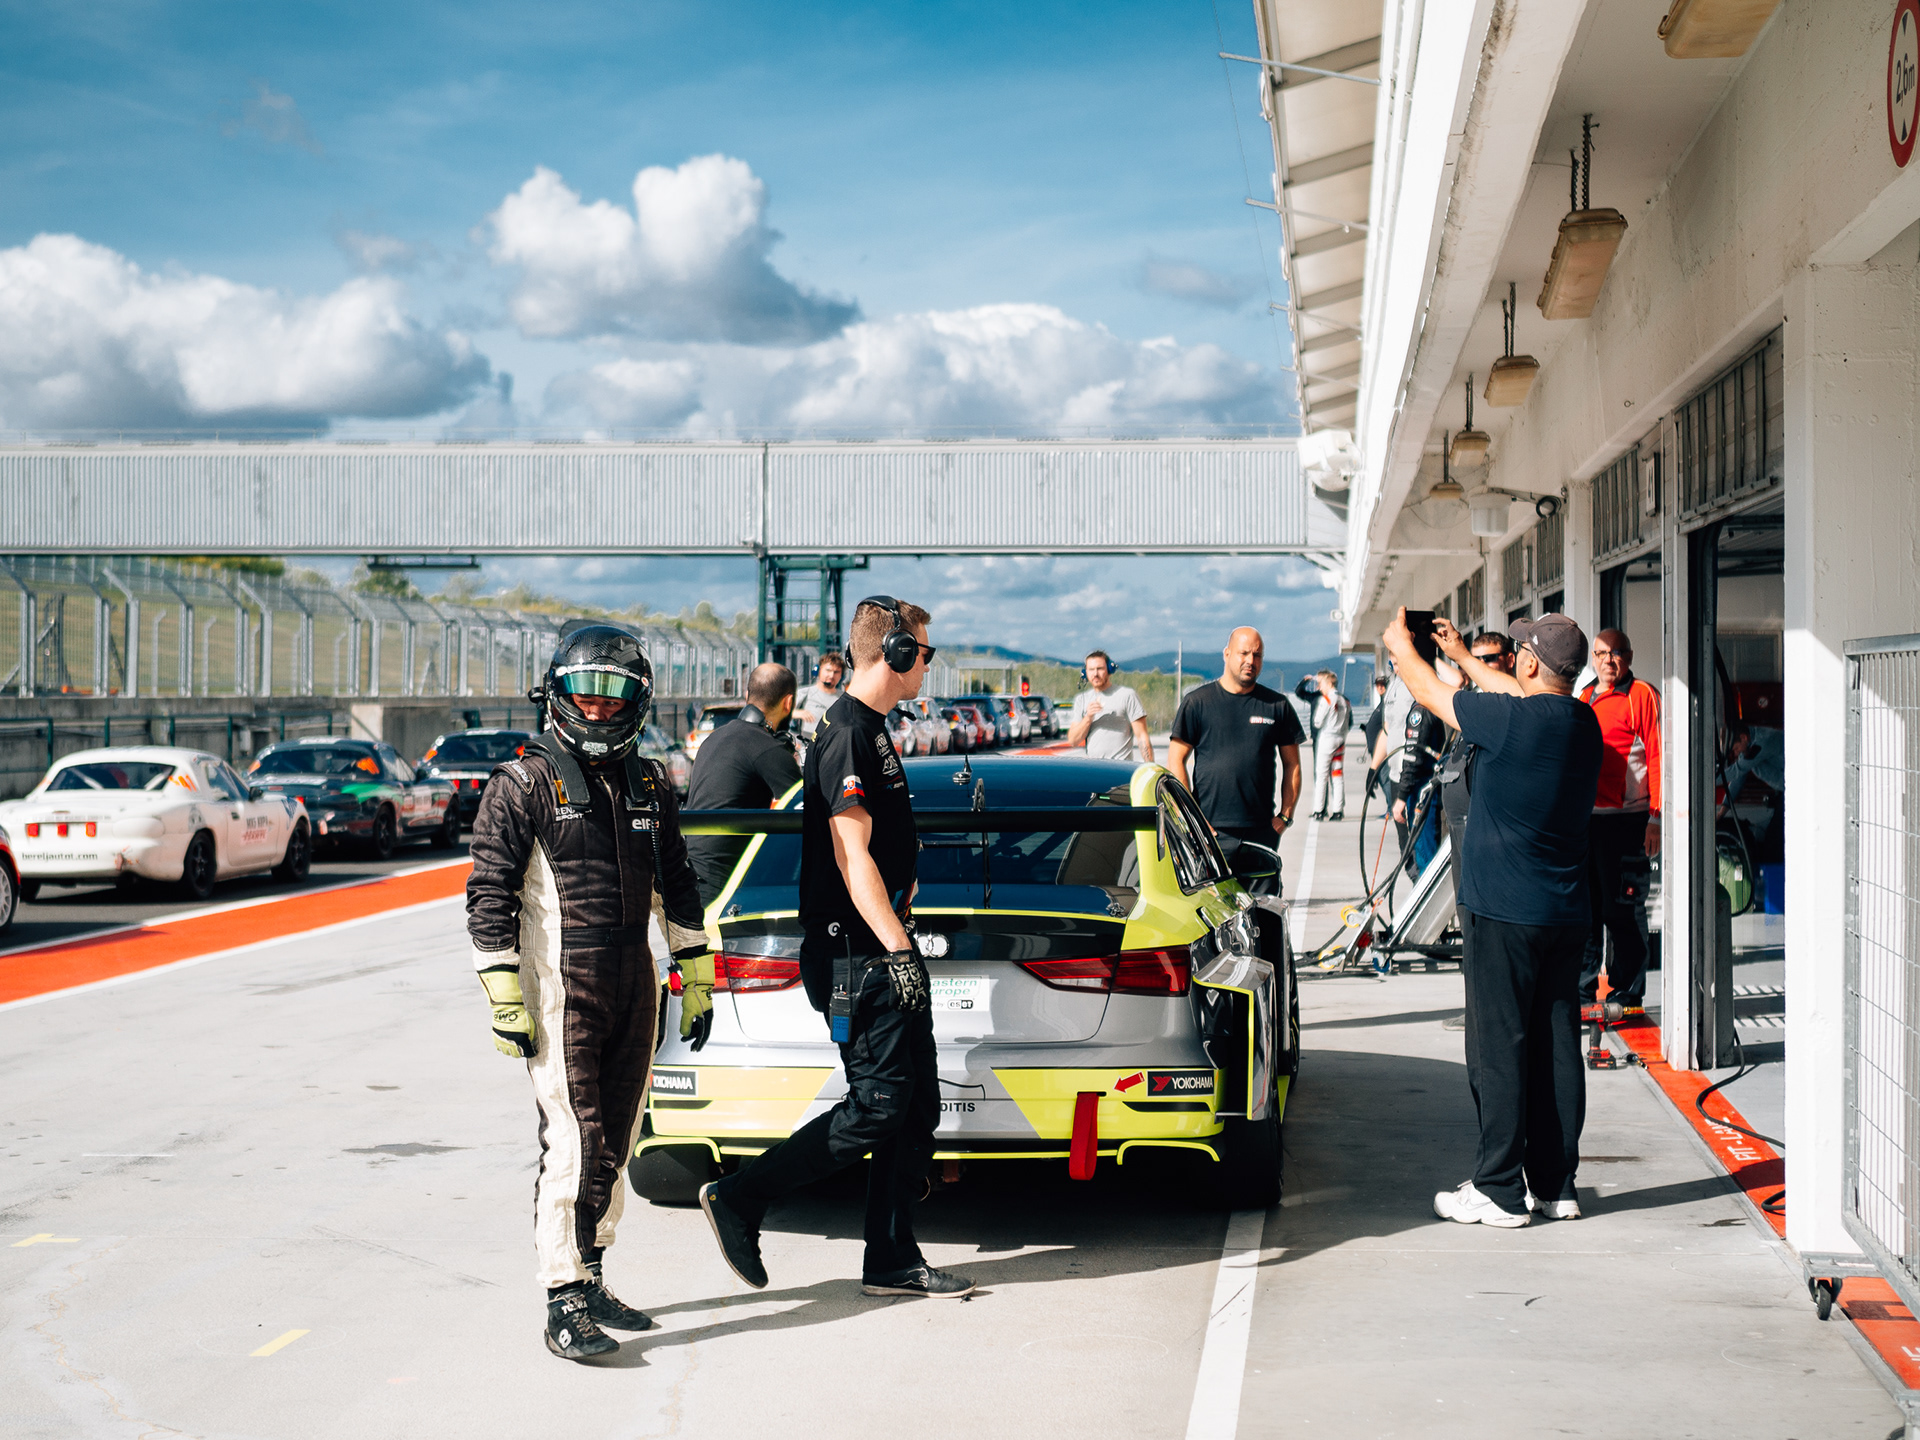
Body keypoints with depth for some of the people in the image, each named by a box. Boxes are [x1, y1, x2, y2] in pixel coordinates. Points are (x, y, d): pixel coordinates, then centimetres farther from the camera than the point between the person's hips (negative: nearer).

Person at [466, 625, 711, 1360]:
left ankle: (589, 1277, 25)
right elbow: (489, 891, -8)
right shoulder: (525, 784, -5)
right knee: (574, 1144, -11)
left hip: (633, 983, 6)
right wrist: (503, 996, -13)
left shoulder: (650, 784, 12)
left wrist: (695, 973, 17)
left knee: (614, 1144, 12)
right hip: (560, 989, -6)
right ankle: (564, 1303, -7)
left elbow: (677, 883, 20)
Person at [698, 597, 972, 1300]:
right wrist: (897, 952, -24)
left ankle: (893, 1260, 14)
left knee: (918, 1104, 8)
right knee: (878, 1106, -8)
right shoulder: (846, 736, -15)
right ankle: (739, 1200, 0)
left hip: (884, 948, 10)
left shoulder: (870, 731, 18)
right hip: (858, 955, -10)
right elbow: (852, 858, -21)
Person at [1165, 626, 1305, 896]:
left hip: (1262, 833, 2)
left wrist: (1285, 816, 5)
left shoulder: (1277, 705, 10)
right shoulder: (1197, 702, 3)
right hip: (1210, 833, -2)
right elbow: (1175, 760, 2)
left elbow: (1292, 764, 16)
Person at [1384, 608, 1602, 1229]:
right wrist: (1462, 655, 37)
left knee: (1498, 1049, -1)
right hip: (1566, 914, 7)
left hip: (1503, 914, -7)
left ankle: (1500, 1191, 2)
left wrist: (1401, 643, 19)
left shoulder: (1508, 720, -16)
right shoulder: (1583, 723, 5)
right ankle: (1555, 1184, 16)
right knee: (1556, 1046, 10)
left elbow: (1430, 692, -1)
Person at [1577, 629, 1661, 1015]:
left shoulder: (1642, 696, -3)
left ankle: (1626, 995, 5)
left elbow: (1657, 757, -8)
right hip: (1582, 819, 7)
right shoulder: (1585, 698, 18)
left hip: (1625, 820, -7)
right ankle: (1582, 992, 18)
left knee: (1623, 911, -2)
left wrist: (1656, 817, -15)